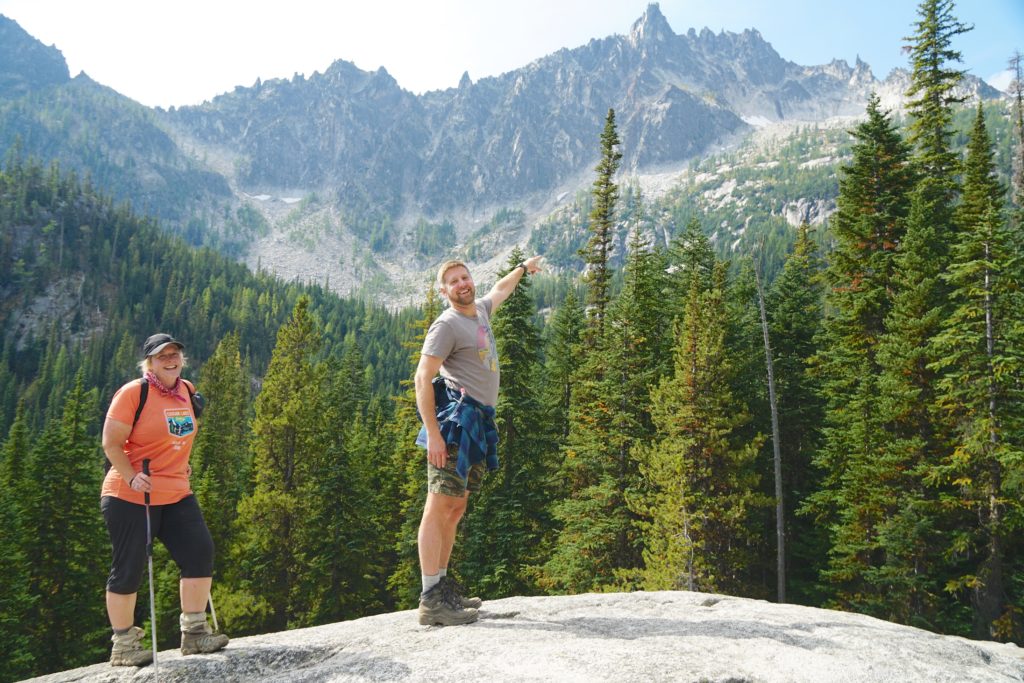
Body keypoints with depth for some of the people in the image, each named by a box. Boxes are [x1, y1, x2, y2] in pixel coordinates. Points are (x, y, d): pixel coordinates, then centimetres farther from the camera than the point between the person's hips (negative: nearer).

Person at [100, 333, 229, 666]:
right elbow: (111, 443, -12)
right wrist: (132, 477, -22)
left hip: (176, 495, 6)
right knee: (129, 567, 2)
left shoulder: (187, 390, 9)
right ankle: (123, 645, 18)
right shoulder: (133, 392, -11)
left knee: (201, 551, -4)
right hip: (131, 497, -6)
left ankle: (194, 632, 8)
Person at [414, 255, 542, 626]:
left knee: (456, 508, 10)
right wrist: (433, 432, -21)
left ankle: (442, 585, 17)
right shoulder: (447, 325, -7)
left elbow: (500, 290, 42)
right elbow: (422, 378, -14)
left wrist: (523, 268, 58)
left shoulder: (480, 310, 18)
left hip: (478, 422, 9)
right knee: (440, 507, -11)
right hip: (456, 417, -9)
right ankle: (431, 601, -12)